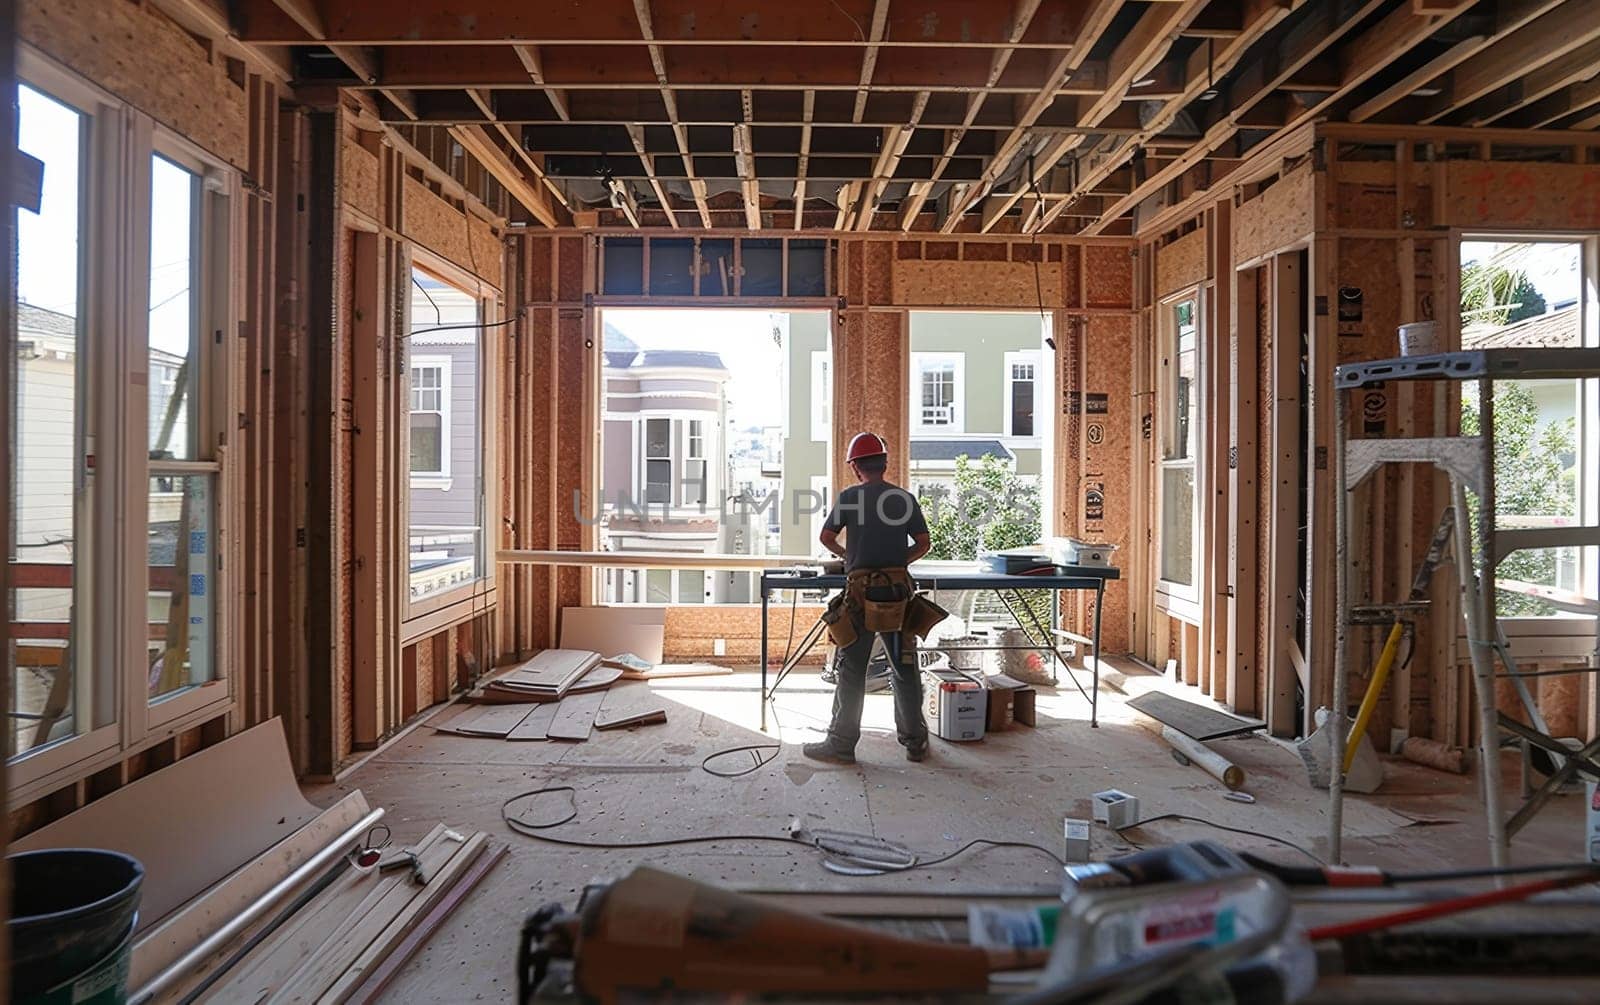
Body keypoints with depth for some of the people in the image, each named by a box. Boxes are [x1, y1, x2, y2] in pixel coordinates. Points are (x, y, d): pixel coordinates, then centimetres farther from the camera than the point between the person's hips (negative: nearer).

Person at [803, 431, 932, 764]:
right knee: (905, 670, 12)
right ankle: (915, 742, 20)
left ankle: (841, 745, 10)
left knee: (851, 672, 5)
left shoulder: (849, 496, -2)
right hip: (898, 591, 2)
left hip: (860, 590, -2)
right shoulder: (905, 498, 5)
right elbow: (923, 543, 5)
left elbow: (826, 537, 1)